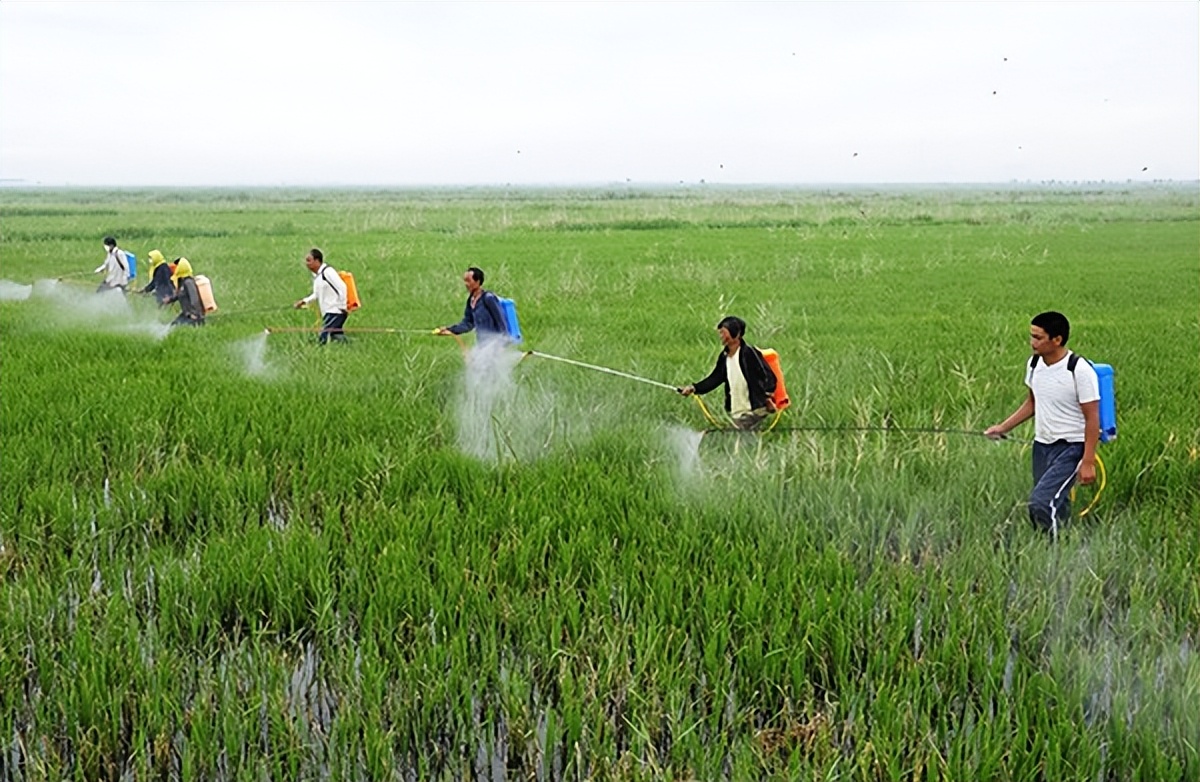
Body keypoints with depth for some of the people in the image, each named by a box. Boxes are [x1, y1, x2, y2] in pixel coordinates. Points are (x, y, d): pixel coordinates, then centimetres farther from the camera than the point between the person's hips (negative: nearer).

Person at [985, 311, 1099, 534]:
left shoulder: (1080, 371, -19)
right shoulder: (1034, 364, 2)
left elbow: (1092, 419, -15)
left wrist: (1088, 462, -18)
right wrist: (1003, 427, 12)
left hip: (1070, 448, -7)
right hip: (1041, 445, 7)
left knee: (1042, 502, -21)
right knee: (1056, 506, 12)